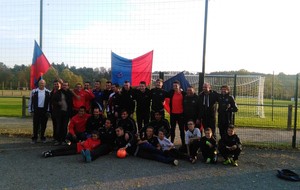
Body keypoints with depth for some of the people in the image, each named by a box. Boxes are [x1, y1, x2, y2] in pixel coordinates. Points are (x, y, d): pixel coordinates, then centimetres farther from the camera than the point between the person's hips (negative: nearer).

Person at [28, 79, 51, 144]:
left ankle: (42, 137, 21)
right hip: (36, 110, 0)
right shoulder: (34, 91, 3)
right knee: (36, 124, 2)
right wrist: (31, 110, 2)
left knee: (43, 125, 7)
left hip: (44, 110, 0)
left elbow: (49, 102, 6)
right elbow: (30, 101, 6)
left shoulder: (48, 92, 3)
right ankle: (34, 138, 13)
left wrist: (48, 111, 0)